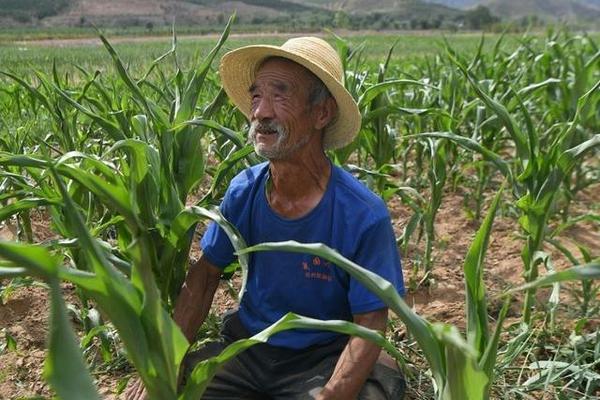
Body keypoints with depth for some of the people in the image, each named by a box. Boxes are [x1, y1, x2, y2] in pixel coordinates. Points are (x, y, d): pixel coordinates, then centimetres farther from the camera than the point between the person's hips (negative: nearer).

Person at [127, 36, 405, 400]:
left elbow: (369, 326, -16)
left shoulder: (364, 216, -21)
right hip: (247, 348, 4)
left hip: (325, 361, -3)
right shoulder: (243, 192, -8)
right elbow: (205, 275, 2)